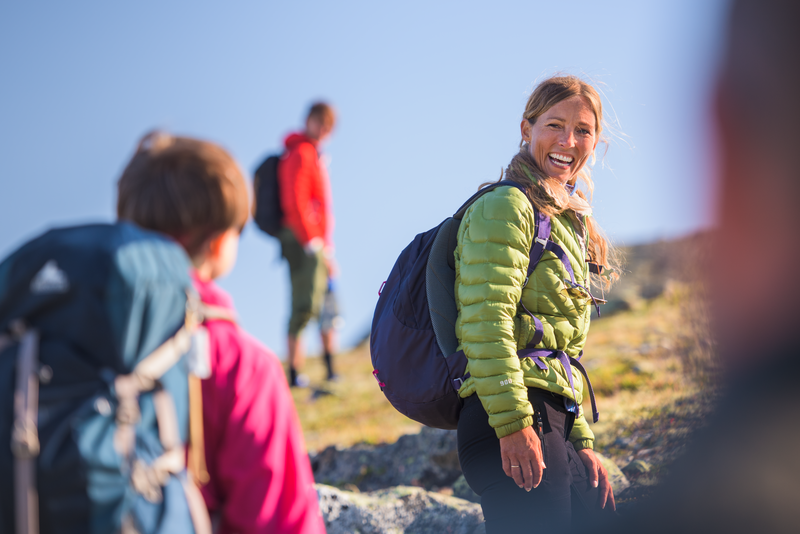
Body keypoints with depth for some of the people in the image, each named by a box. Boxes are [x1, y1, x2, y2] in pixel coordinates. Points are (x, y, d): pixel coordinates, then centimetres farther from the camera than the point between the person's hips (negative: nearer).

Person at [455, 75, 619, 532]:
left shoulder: (568, 223, 24)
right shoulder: (507, 206, -4)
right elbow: (486, 322, -16)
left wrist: (581, 442, 21)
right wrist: (514, 423, -22)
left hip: (555, 423, 9)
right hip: (516, 426, -9)